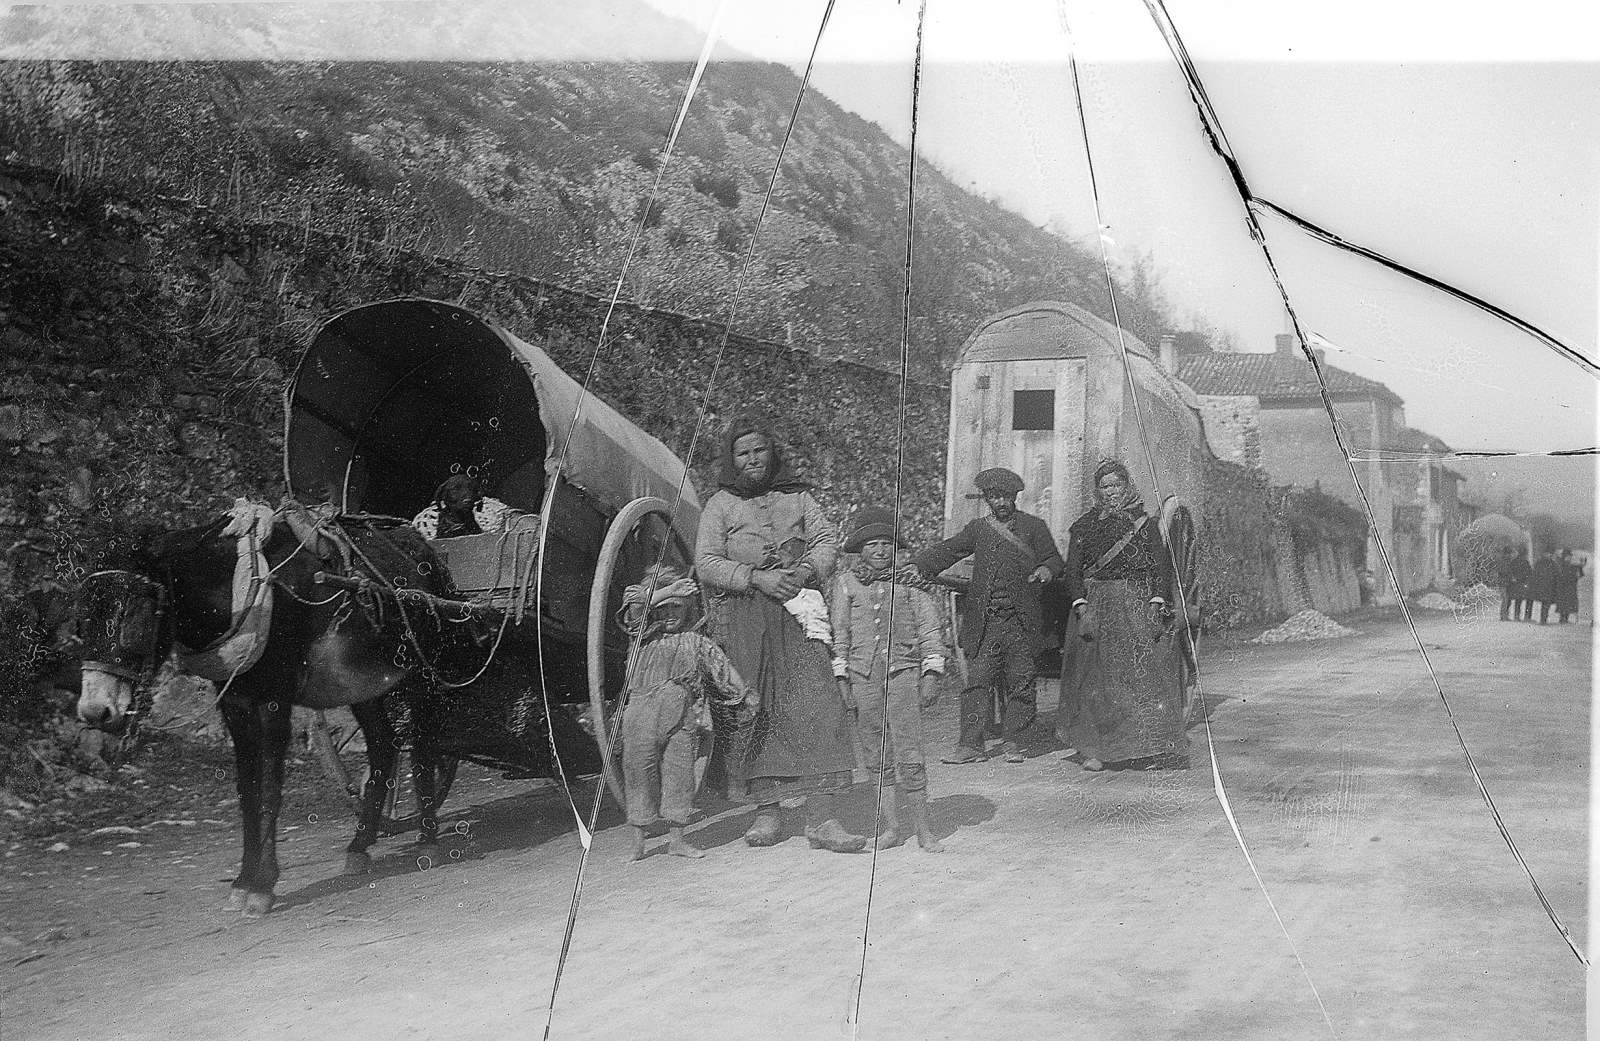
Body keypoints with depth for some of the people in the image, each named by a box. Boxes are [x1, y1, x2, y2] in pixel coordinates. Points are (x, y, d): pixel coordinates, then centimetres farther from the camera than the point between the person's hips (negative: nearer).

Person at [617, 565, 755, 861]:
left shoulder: (695, 641, 14)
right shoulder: (645, 635, 8)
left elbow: (719, 666, 16)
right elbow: (633, 609, -10)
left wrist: (744, 694, 10)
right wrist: (667, 591, -14)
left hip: (682, 715, 2)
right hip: (643, 711, -2)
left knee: (680, 770, 2)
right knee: (640, 770, 1)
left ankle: (676, 838, 12)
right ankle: (638, 842, 11)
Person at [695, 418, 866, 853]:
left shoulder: (797, 496, 17)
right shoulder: (720, 505, 9)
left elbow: (826, 539, 9)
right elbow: (705, 564, 0)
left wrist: (806, 570, -12)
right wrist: (757, 577, -13)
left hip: (798, 615, 1)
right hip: (742, 620, -1)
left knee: (815, 708, -10)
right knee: (753, 711, -1)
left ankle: (821, 818, -12)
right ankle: (766, 813, 11)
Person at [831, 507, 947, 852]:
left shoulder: (911, 581, 6)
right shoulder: (846, 583, 8)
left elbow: (929, 630, 7)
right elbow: (839, 633, 10)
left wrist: (931, 674, 0)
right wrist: (841, 677, 5)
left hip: (903, 671, -2)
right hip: (863, 675, 2)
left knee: (909, 756, -7)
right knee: (875, 757, 6)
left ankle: (923, 829, 1)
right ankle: (892, 826, 15)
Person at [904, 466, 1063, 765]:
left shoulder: (1033, 526, 10)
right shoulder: (978, 529, 13)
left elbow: (1054, 558, 9)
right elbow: (947, 550, 7)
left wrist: (1046, 569, -14)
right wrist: (919, 566, -9)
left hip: (1022, 620, -1)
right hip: (984, 620, 1)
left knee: (1020, 681, 1)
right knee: (977, 679, -4)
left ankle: (1012, 743, 12)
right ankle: (970, 745, -2)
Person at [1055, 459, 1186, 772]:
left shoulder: (1144, 523, 8)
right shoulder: (1084, 526, 10)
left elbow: (1161, 566, 2)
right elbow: (1073, 571, 5)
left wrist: (1156, 605, -11)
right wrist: (1082, 609, -9)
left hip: (1139, 605, -1)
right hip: (1096, 605, 1)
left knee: (1143, 675, -8)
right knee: (1095, 679, -3)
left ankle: (1151, 748, -5)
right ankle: (1093, 749, 0)